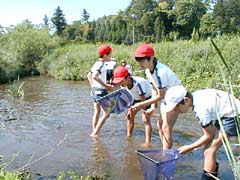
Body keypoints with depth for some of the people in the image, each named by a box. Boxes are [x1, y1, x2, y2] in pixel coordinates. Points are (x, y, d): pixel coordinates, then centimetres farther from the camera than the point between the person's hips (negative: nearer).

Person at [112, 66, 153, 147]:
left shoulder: (138, 83, -41)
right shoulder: (124, 83, -19)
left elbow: (143, 99, -31)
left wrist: (144, 112, -22)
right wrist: (130, 109, -4)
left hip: (147, 97, -7)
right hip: (136, 98, 7)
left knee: (145, 119, -17)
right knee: (130, 116, 9)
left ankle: (148, 142, -18)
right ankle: (129, 135, 27)